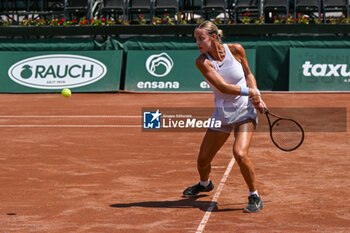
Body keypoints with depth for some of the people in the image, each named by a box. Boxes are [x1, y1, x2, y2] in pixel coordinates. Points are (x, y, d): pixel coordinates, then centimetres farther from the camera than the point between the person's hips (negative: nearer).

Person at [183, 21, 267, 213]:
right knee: (202, 161, 6)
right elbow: (223, 87, -20)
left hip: (245, 111, -2)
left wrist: (257, 98, -5)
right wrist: (250, 92, -25)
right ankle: (205, 184, 44)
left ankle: (255, 197, -5)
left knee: (240, 153, -25)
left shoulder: (236, 50, -9)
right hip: (222, 113, 2)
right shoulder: (202, 61, -12)